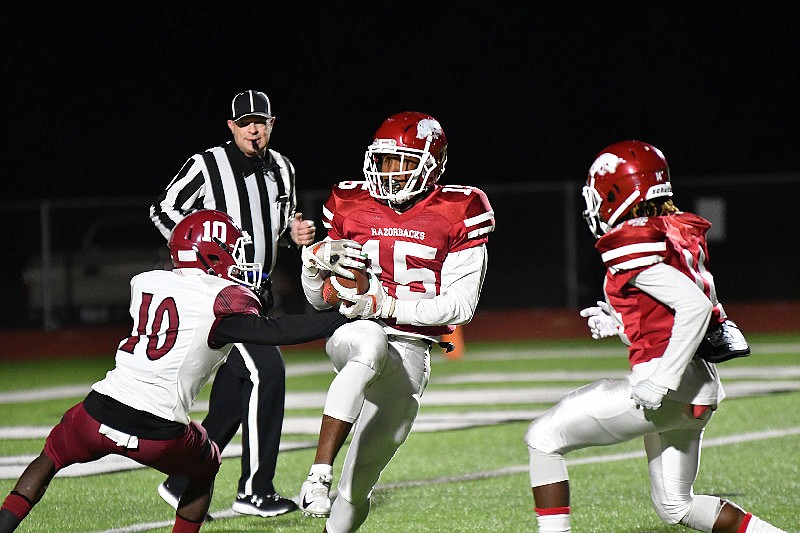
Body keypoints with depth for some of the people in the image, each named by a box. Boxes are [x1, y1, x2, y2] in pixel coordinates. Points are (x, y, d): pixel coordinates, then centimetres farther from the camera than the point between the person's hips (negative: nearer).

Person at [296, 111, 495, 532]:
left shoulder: (457, 214, -1)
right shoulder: (350, 205, 6)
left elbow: (460, 304, -7)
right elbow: (318, 299, 13)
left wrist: (386, 304, -18)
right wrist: (318, 260, -10)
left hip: (409, 353, 0)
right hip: (352, 335, 0)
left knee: (357, 489, 4)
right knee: (370, 347, -40)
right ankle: (318, 475, -48)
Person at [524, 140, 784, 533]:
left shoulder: (631, 244, -14)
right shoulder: (681, 235, 13)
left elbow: (695, 307, -24)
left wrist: (661, 382, -24)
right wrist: (619, 324, 16)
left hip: (668, 387, -9)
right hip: (700, 389, 9)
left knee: (543, 440, 2)